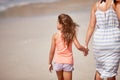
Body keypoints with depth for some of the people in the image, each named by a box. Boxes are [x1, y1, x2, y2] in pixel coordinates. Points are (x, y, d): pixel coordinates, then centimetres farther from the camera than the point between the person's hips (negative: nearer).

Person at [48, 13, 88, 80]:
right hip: (68, 62, 0)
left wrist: (50, 63, 7)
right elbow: (78, 47, -15)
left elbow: (52, 51, -5)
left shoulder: (55, 36, -8)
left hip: (58, 62, 0)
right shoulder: (71, 34, -7)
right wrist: (85, 50, 6)